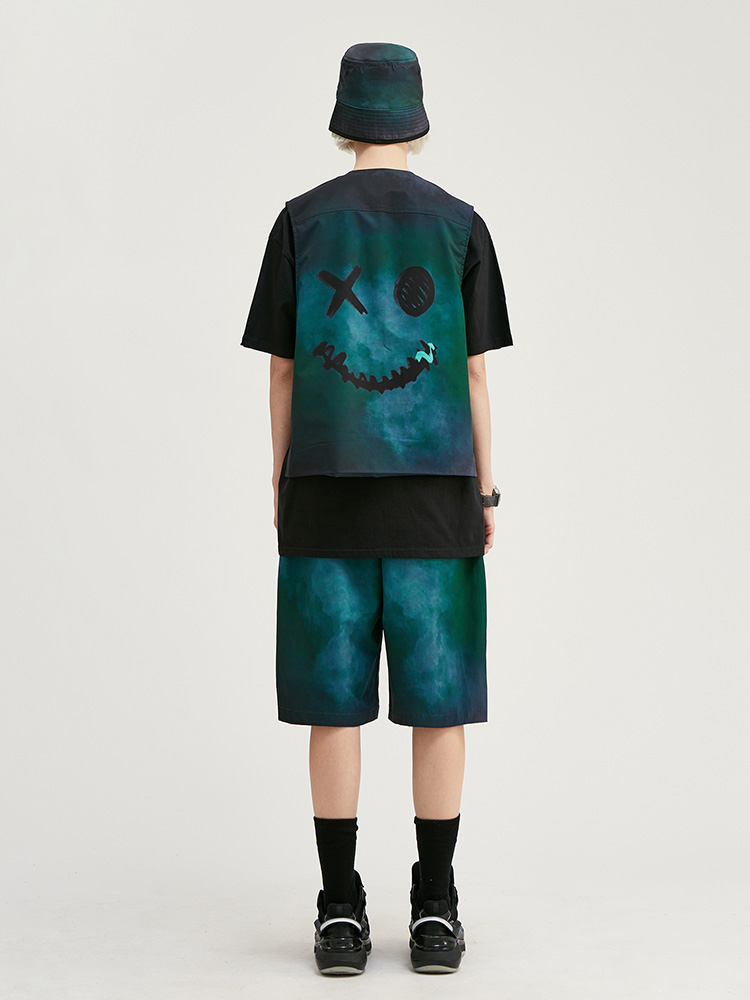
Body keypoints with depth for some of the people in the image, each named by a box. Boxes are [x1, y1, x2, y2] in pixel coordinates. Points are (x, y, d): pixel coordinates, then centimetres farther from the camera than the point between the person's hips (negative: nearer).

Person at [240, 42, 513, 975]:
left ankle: (341, 913, 4)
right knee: (436, 698, 4)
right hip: (433, 490, 0)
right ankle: (434, 911, 6)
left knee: (334, 699, 3)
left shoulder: (301, 220, 3)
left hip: (326, 490, 0)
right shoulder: (458, 224, 3)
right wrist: (485, 494, 8)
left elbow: (282, 371, 3)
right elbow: (472, 373, 1)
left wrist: (282, 488, 11)